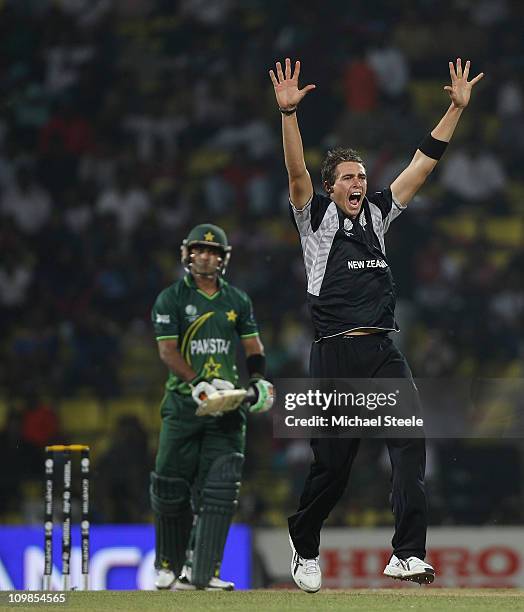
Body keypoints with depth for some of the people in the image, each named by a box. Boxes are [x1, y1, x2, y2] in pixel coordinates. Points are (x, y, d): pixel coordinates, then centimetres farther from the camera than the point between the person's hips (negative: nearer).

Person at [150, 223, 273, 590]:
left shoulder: (238, 301, 14)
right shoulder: (171, 300, 2)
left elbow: (253, 346, 16)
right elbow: (168, 351, -7)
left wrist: (259, 380, -4)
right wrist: (199, 384, -21)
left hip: (228, 409, 2)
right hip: (183, 405, -2)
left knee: (218, 491, -8)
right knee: (171, 488, -2)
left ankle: (203, 571, -9)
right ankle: (170, 566, 13)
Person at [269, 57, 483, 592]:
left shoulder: (378, 214, 15)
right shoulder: (317, 218, 3)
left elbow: (423, 164, 14)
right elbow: (296, 173, -13)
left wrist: (456, 107, 8)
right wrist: (288, 112, -27)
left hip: (383, 352, 4)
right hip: (335, 357, -4)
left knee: (410, 440, -16)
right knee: (332, 463, 2)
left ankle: (407, 554, -24)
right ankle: (305, 547, 28)